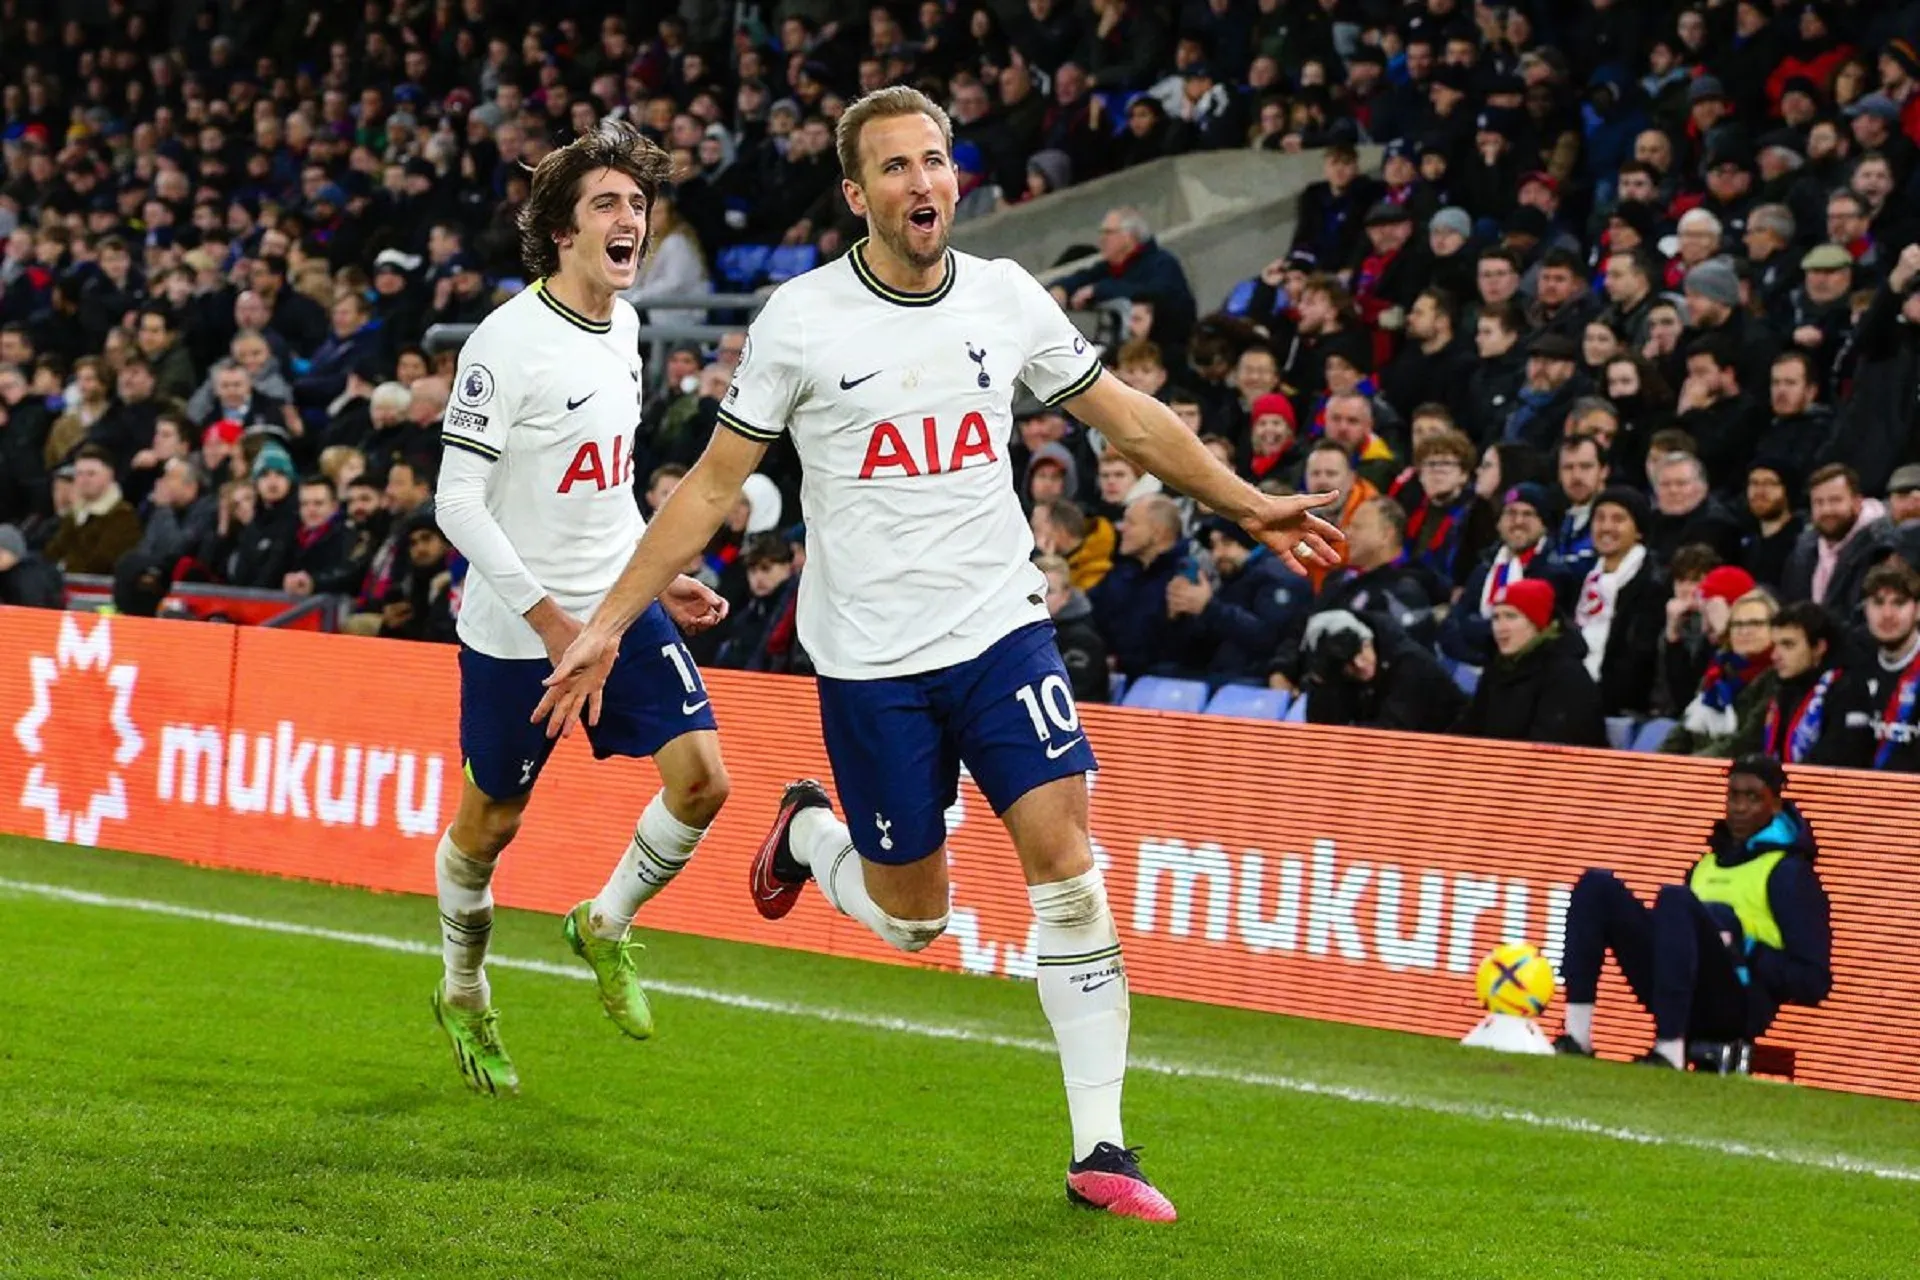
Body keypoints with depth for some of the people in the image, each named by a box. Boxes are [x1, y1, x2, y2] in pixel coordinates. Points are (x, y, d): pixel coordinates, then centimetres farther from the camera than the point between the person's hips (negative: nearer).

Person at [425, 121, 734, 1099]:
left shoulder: (623, 325, 6)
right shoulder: (508, 343, -18)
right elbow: (457, 502, -18)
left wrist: (659, 575, 12)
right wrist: (550, 621, -22)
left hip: (621, 607, 6)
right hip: (516, 628, -6)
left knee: (700, 777, -10)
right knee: (491, 823, 8)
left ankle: (606, 927, 16)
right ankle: (463, 996, 33)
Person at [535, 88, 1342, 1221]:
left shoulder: (1007, 298, 1)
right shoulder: (800, 320, -7)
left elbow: (1127, 417, 13)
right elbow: (714, 483, -1)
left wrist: (1248, 506, 11)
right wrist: (610, 625, -4)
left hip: (1002, 628, 2)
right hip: (871, 660, -2)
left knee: (1068, 863, -12)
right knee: (912, 917, 4)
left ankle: (1102, 1151, -6)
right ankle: (808, 833, 40)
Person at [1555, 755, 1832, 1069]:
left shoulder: (1788, 872, 6)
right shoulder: (1709, 863, 27)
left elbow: (1815, 983, -1)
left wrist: (1742, 950, -12)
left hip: (1741, 1006, -7)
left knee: (1675, 898, -30)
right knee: (1597, 886, -1)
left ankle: (1671, 1053, -39)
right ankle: (1577, 1036, -17)